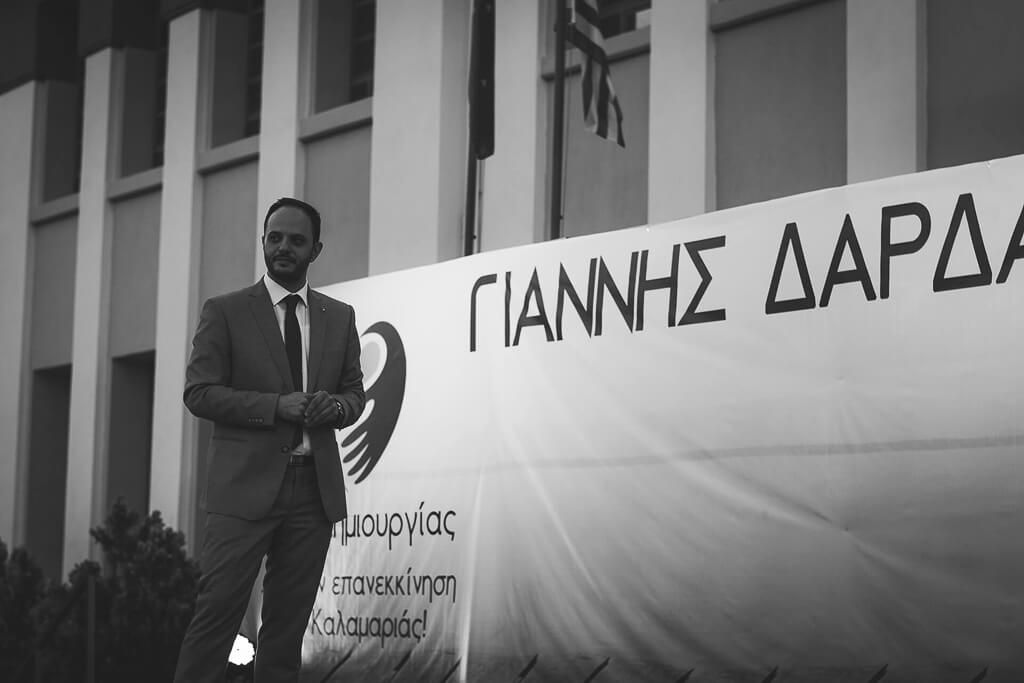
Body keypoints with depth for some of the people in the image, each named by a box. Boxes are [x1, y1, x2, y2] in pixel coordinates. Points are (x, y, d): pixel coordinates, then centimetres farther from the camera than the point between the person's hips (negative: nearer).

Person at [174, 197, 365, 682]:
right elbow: (199, 392, -4)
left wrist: (336, 407, -6)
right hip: (246, 486, -4)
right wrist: (277, 405, -15)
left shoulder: (339, 317, 15)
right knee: (218, 610, -9)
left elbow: (355, 391, 19)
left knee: (289, 620, 7)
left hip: (315, 489, 4)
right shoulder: (224, 312, 2)